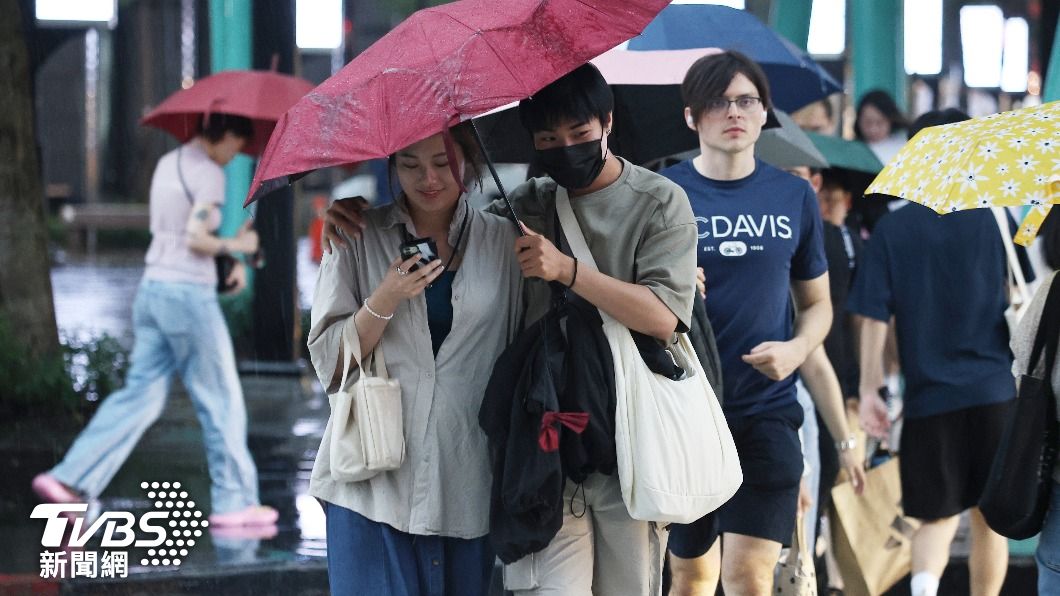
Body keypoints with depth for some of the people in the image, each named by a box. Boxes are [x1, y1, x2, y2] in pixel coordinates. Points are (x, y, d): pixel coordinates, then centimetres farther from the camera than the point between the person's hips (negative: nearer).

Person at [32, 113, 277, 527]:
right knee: (221, 400, 3)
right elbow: (196, 239, -19)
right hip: (190, 293, -8)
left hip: (152, 289, 8)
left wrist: (232, 254, 14)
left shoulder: (167, 164, 15)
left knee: (140, 394, 7)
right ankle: (234, 501, 9)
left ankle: (70, 479, -2)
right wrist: (237, 247, -3)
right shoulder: (208, 173, -13)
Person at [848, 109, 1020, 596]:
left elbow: (873, 318, -3)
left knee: (936, 518, 7)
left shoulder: (890, 230, 1)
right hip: (995, 390, 0)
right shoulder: (994, 218, 0)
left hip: (929, 395, 0)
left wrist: (869, 391, 0)